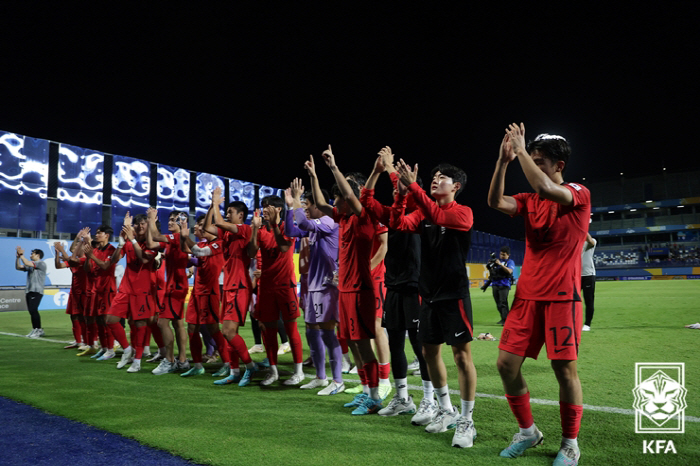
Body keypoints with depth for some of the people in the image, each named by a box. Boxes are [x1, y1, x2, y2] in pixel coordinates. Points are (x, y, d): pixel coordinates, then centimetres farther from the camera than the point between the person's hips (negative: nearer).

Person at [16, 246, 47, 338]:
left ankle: (38, 330, -11)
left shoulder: (41, 264, -5)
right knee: (31, 311, 8)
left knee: (33, 309, -16)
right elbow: (18, 267, 19)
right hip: (29, 291, 9)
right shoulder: (30, 265, 21)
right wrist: (18, 257, 9)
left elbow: (27, 263, -13)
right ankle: (35, 330, 15)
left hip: (37, 291, -9)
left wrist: (21, 254, -3)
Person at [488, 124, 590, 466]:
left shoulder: (578, 195, -5)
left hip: (562, 297, -5)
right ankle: (527, 432, 22)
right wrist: (503, 160, -11)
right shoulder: (529, 200, 12)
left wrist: (521, 149, -17)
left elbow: (545, 190, -26)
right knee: (506, 363, 2)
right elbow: (495, 202, -5)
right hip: (527, 295, 6)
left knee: (564, 370, -2)